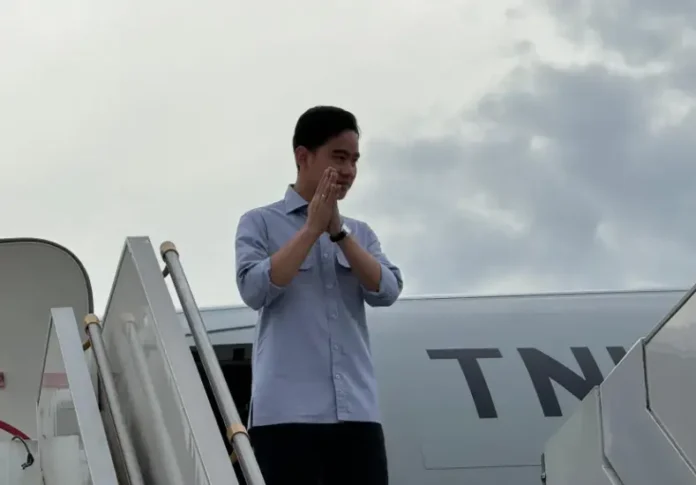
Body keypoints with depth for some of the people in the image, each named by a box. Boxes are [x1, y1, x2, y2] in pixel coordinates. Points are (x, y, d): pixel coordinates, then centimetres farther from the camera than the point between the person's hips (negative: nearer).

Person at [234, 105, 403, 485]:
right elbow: (254, 289, -8)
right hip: (285, 409, -4)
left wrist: (338, 231, -6)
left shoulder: (360, 234, 19)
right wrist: (311, 228, -8)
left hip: (357, 410, 4)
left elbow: (386, 291, 3)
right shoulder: (261, 223, 7)